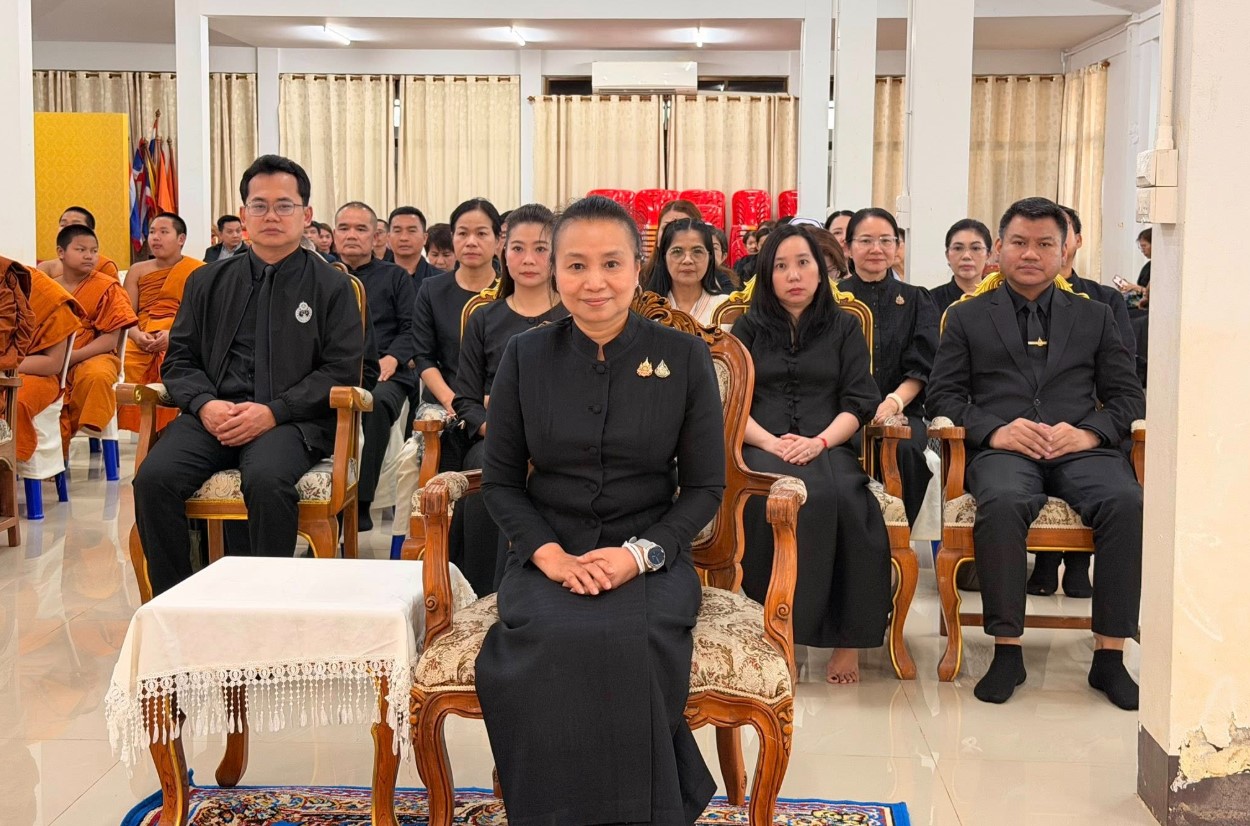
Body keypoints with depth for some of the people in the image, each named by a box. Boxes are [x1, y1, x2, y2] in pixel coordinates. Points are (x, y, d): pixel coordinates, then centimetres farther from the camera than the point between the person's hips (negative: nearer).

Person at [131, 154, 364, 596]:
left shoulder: (331, 287, 9)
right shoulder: (208, 282, 20)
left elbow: (341, 370, 0)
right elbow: (180, 358, 17)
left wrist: (273, 411, -13)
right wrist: (204, 404, -6)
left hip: (291, 420, -3)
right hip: (213, 414, 3)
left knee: (267, 479, -36)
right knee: (153, 477, -24)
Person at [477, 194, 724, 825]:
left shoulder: (684, 357, 2)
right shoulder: (525, 356, 5)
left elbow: (705, 486, 3)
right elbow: (500, 480, 7)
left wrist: (639, 553, -13)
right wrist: (549, 553, -11)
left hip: (652, 556, -1)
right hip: (548, 555, 1)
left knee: (632, 639, -33)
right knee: (556, 639, -32)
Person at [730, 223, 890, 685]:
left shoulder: (844, 328, 18)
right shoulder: (749, 327, 17)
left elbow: (859, 402, 7)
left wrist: (819, 442, -12)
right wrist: (771, 442, -13)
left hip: (828, 448, 1)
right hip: (761, 447, 0)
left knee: (845, 498, -35)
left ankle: (847, 637, -26)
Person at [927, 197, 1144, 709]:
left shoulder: (1094, 317, 22)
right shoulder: (967, 317, 17)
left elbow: (1128, 396, 16)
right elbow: (943, 394, 9)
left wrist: (1090, 431, -6)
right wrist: (994, 431, -10)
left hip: (1079, 449, 2)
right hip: (1002, 450, -1)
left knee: (1127, 503, -31)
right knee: (1002, 502, -37)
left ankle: (1109, 655, -21)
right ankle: (1007, 651, -24)